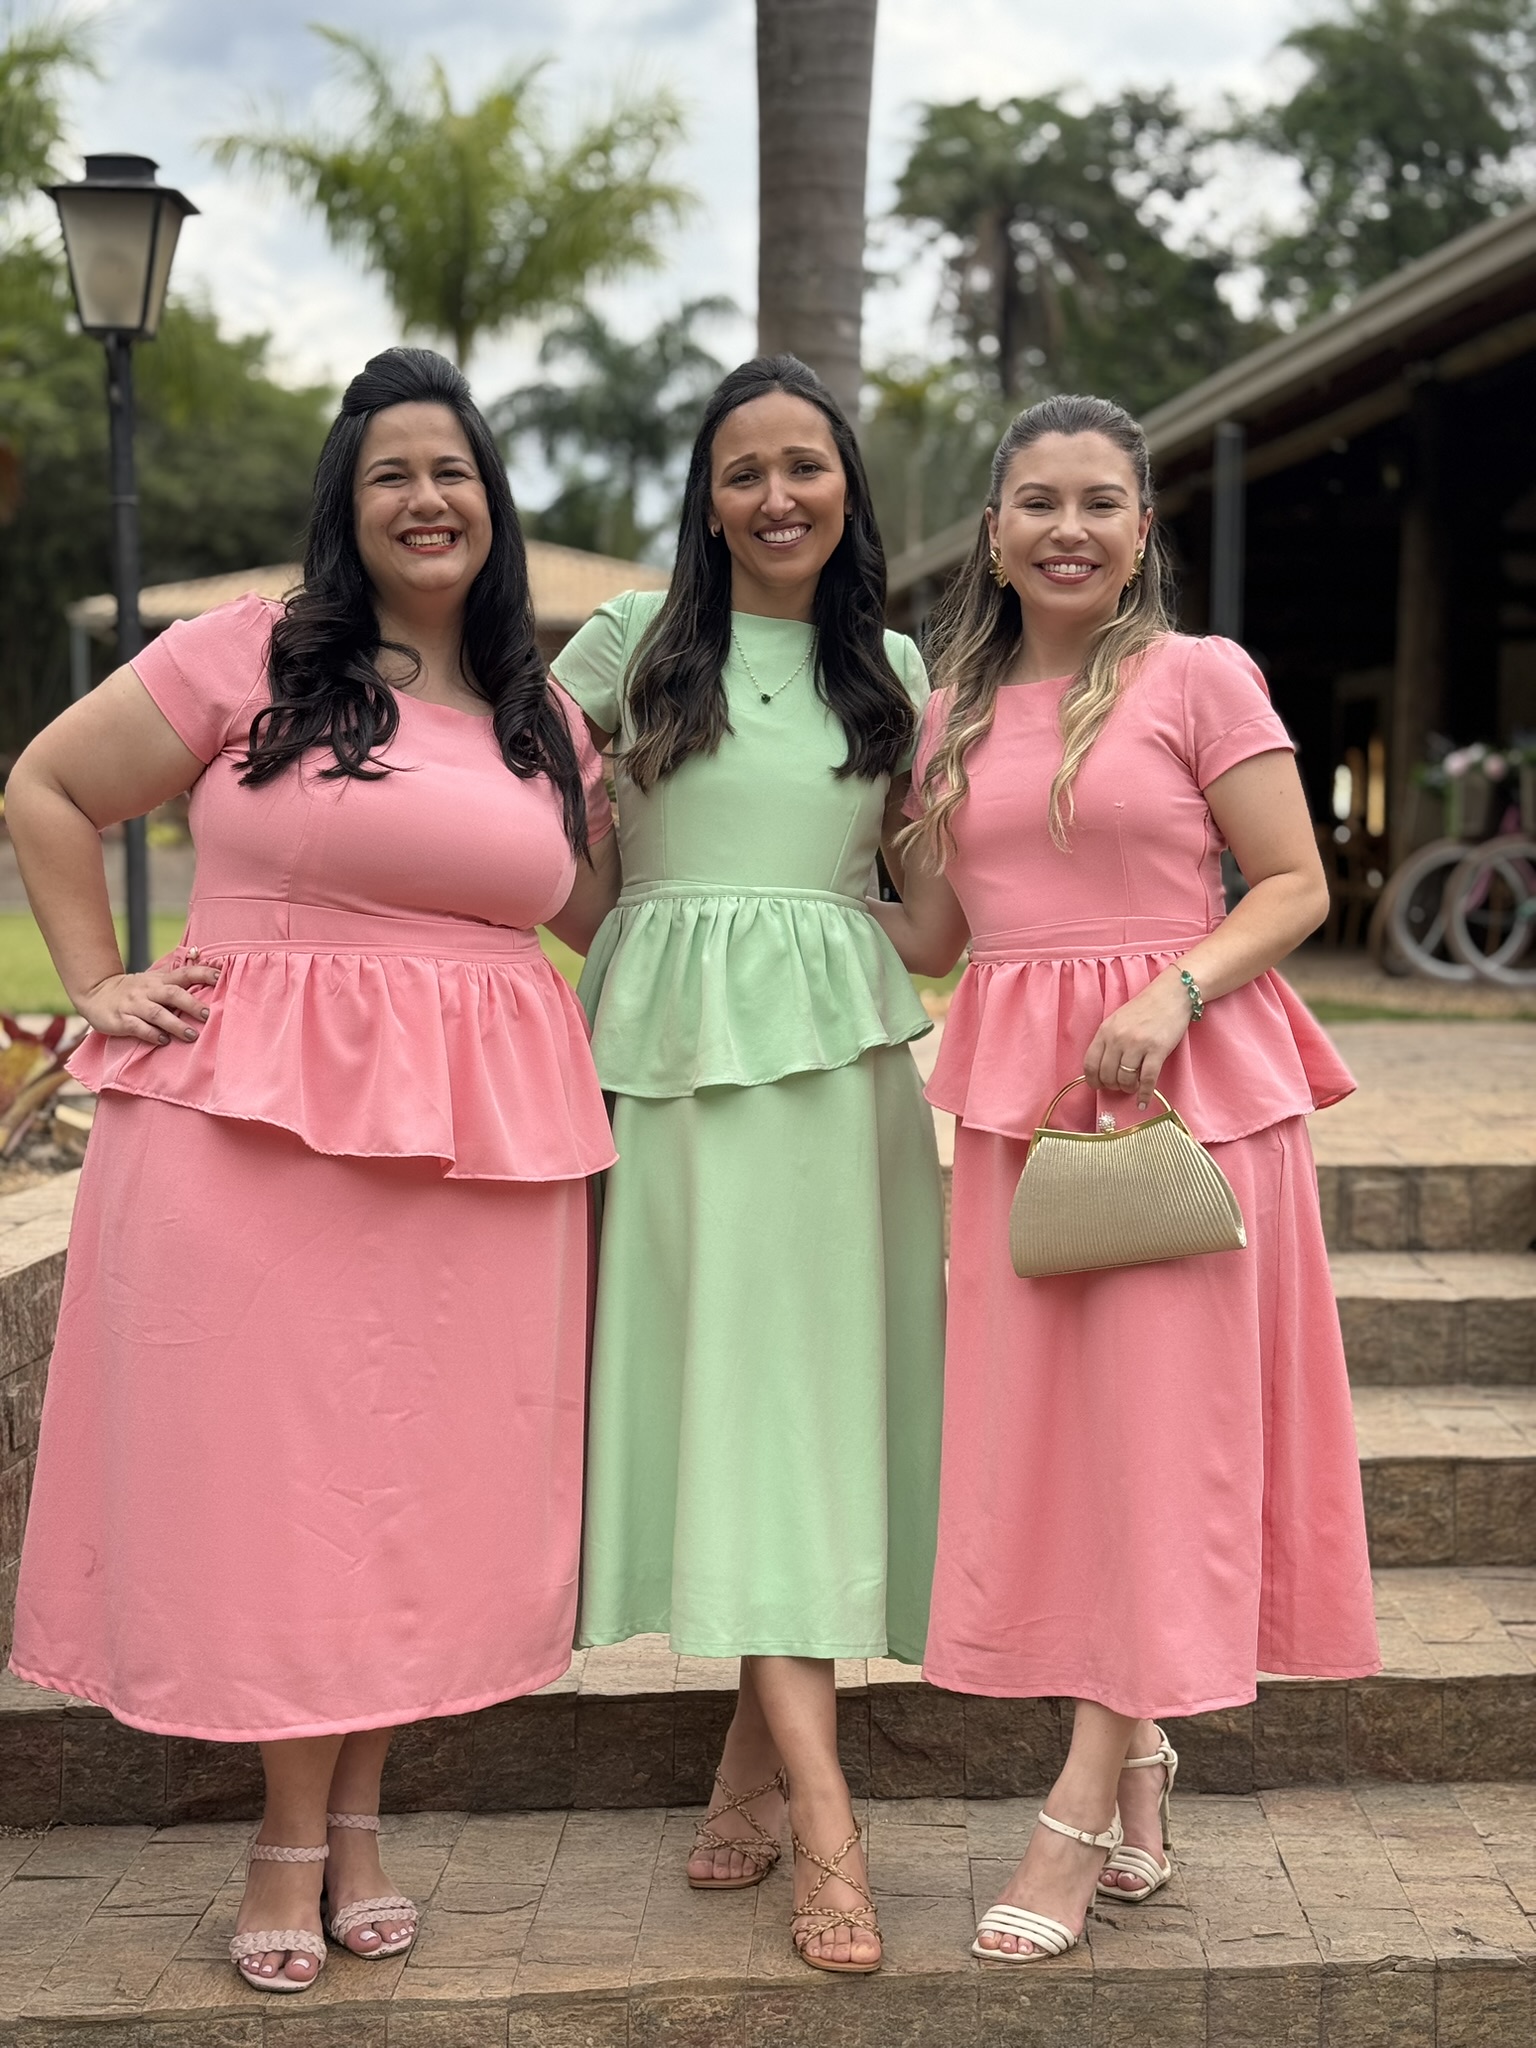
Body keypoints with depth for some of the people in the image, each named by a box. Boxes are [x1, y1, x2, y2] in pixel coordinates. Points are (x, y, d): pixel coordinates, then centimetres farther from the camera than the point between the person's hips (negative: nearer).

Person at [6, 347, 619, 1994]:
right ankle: (288, 1837, 15)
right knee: (271, 1454, 1)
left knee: (427, 1466, 6)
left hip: (475, 1140, 4)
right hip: (260, 1117, -4)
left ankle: (357, 1815, 23)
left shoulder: (544, 723, 15)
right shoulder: (249, 655, 1)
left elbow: (599, 913, 23)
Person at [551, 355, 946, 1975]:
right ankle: (823, 1820, -10)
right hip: (670, 1040, -2)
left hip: (833, 1047, 2)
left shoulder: (891, 668, 13)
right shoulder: (634, 641, 7)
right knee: (721, 1388, -8)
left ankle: (754, 1759, 13)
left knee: (803, 1387, 0)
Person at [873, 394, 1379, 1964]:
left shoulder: (1200, 677, -1)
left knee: (1158, 1414, -3)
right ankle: (1138, 1777, 18)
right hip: (1014, 1095, 5)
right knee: (1038, 1421, 4)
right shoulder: (949, 712, 13)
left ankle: (1082, 1809, 2)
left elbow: (1295, 887, -4)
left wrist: (1176, 989, -18)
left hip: (1185, 1087, -4)